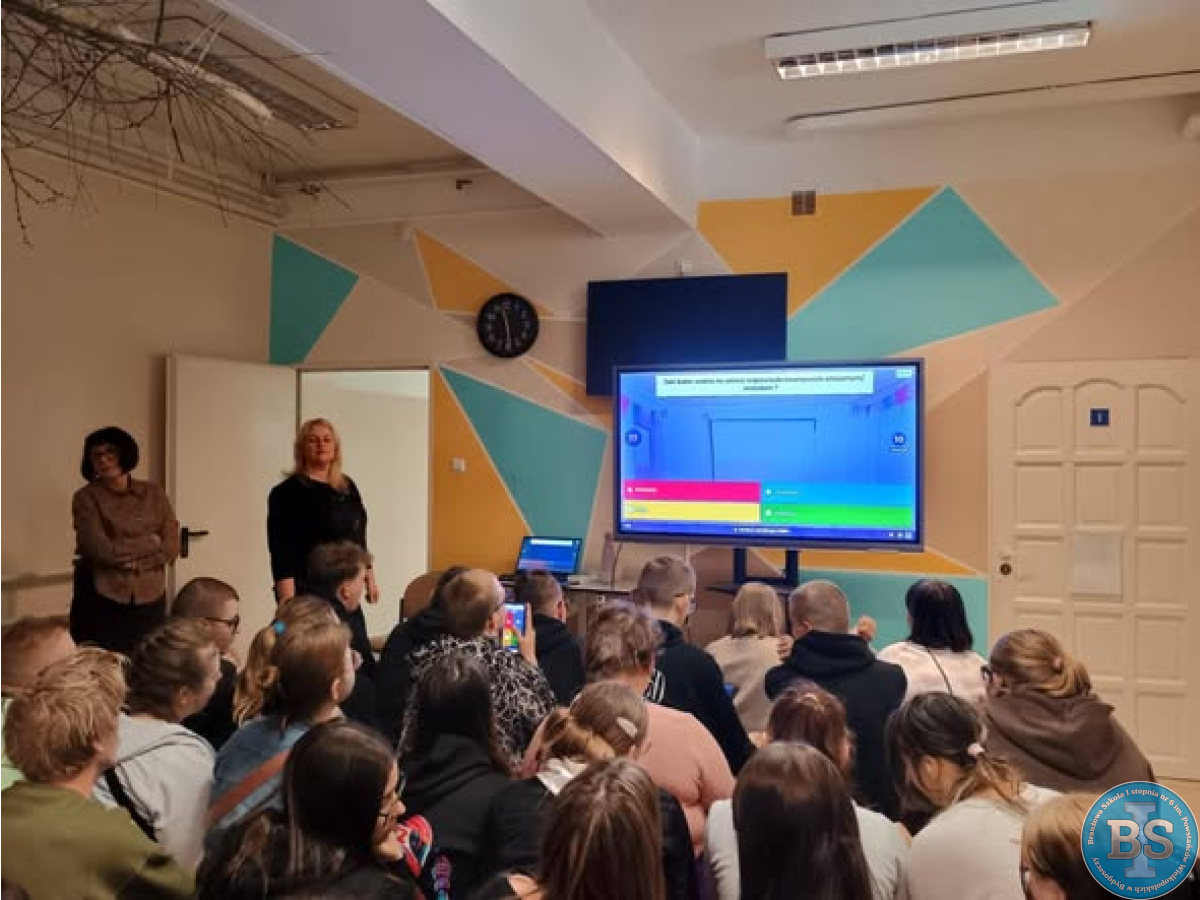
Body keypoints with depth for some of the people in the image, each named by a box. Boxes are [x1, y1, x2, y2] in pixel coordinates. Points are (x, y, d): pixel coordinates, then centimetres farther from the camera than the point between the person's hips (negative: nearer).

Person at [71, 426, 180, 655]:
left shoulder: (154, 494, 5)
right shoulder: (86, 497, -3)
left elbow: (172, 547, 0)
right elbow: (100, 550, -14)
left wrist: (135, 563, -11)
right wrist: (150, 542, -6)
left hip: (150, 600, 3)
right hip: (101, 601, -2)